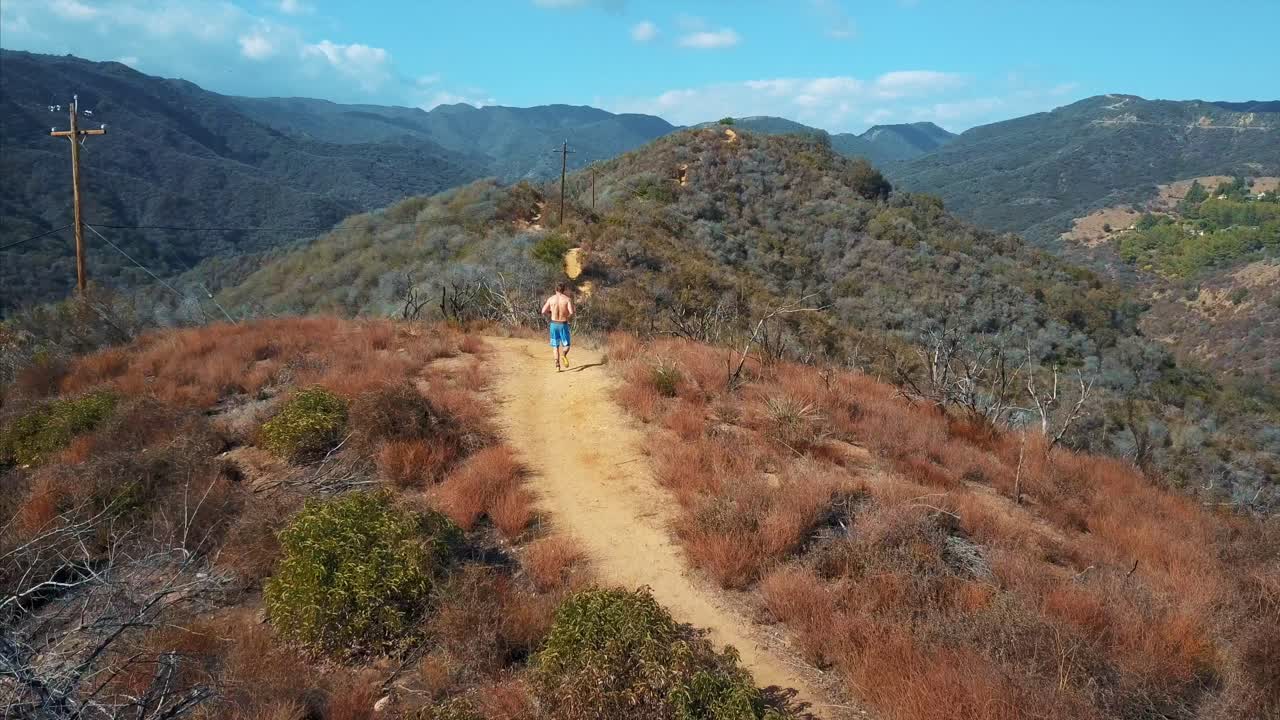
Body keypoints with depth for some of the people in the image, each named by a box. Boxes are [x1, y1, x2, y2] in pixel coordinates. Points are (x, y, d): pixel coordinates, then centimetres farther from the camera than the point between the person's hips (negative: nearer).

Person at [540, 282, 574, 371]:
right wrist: (567, 317, 6)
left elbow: (543, 311, -4)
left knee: (556, 346, 13)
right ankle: (564, 355, -24)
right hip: (564, 324, -2)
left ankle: (557, 366, 3)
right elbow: (571, 313, -16)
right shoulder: (567, 299, -6)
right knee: (566, 345, 10)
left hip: (554, 324, 2)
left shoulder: (551, 299, 0)